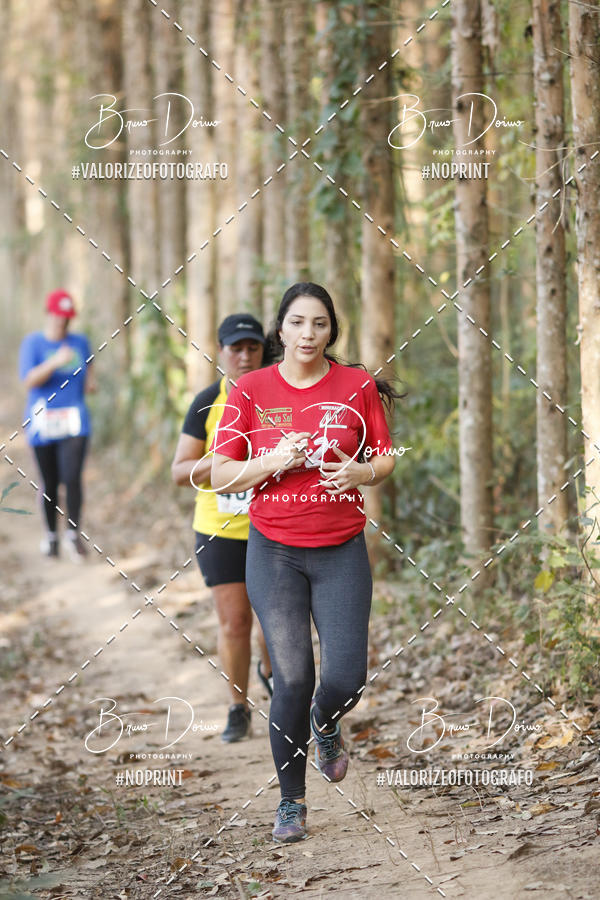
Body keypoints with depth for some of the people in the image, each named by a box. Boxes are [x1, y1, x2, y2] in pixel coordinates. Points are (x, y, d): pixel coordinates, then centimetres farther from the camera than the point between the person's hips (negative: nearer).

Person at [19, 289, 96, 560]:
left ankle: (73, 532, -5)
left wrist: (90, 380, 5)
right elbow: (29, 380, -13)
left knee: (72, 477, -16)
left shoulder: (80, 342, 9)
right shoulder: (33, 343, -2)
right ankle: (51, 534, 22)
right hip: (42, 423, -1)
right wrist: (55, 361, -25)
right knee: (49, 483, 6)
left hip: (74, 423, 1)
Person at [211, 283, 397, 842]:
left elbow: (385, 460, 11)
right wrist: (275, 461, -17)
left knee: (347, 678, -8)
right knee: (292, 679, -5)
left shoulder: (358, 385, 2)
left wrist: (360, 471, -12)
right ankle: (291, 800, 14)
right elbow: (221, 475, 0)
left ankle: (325, 723, 31)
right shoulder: (251, 390, -1)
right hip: (274, 551, -1)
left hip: (342, 550, 1)